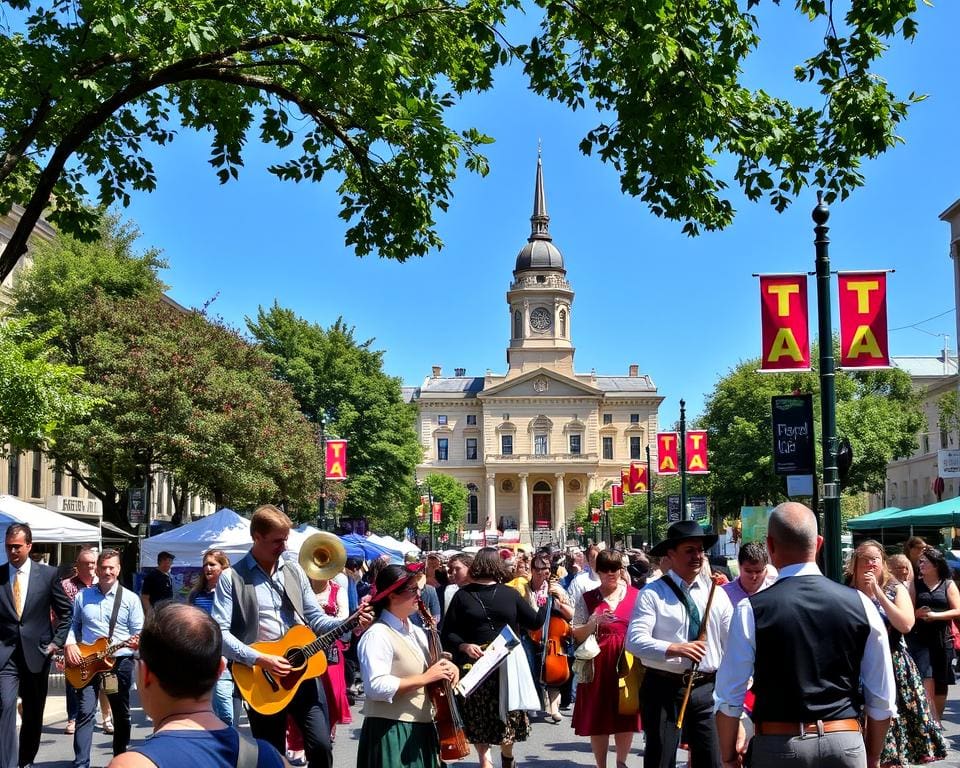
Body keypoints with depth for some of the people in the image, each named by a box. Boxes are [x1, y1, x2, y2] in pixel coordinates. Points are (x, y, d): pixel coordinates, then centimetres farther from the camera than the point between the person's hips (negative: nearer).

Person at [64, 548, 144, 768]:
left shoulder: (130, 599, 1)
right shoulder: (82, 596, 6)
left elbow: (139, 632, 0)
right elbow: (72, 624, 12)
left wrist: (137, 641, -22)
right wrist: (70, 644, -6)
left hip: (120, 661, 0)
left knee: (121, 714, 10)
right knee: (85, 712, -11)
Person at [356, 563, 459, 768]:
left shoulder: (416, 632, 14)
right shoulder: (378, 635, -15)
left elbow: (428, 667, 24)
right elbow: (376, 687, -25)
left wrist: (448, 667, 0)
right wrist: (425, 678, -21)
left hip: (421, 729, 9)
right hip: (391, 733, -9)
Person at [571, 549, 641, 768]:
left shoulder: (635, 595, 4)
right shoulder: (588, 598, 4)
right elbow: (577, 635, 3)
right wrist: (595, 622, -15)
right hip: (598, 664, 0)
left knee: (626, 716, 5)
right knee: (598, 718, 4)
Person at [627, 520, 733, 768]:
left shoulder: (716, 593, 7)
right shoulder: (652, 593, -6)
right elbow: (634, 640, -16)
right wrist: (674, 649, -29)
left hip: (707, 689, 4)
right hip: (664, 689, -4)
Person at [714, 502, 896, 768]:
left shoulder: (752, 610, -8)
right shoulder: (860, 604, -2)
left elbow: (729, 697, -5)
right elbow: (882, 699, 3)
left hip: (778, 746, -2)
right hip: (846, 745, 2)